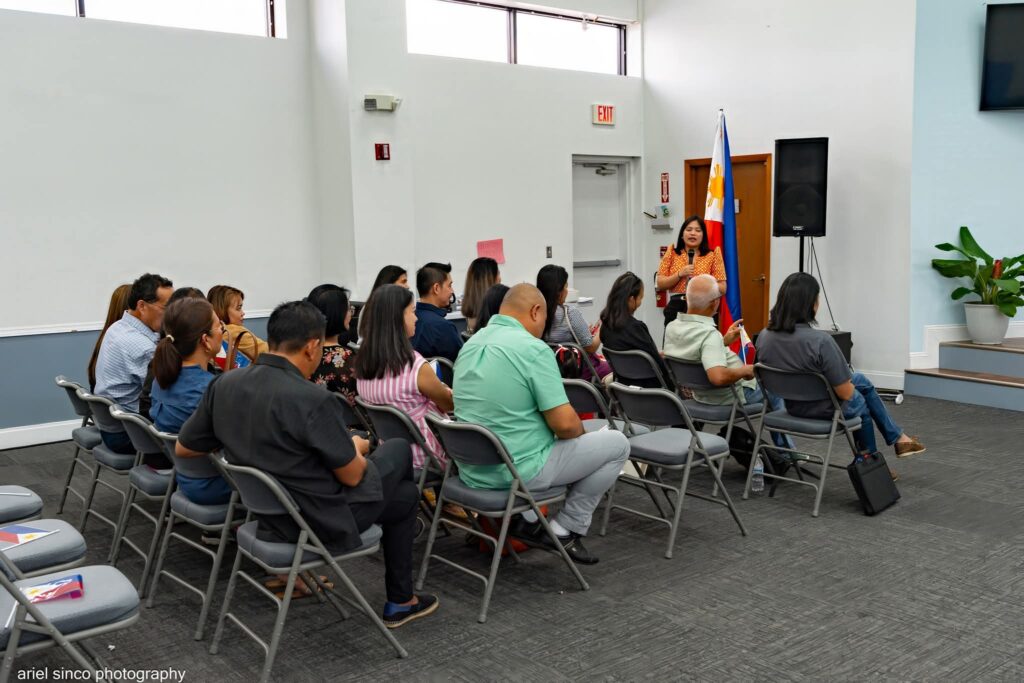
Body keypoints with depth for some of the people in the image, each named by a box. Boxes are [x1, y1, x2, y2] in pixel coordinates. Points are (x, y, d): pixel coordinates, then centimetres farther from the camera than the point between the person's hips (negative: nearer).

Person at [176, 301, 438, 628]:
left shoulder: (223, 385, -9)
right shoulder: (314, 401, -30)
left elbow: (183, 449, 3)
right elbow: (352, 476, -18)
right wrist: (358, 450, 6)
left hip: (266, 515, 7)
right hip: (320, 522, -7)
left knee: (397, 448, 23)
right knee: (406, 494, 25)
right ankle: (400, 602, 33)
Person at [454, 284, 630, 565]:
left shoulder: (471, 344, 7)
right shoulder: (533, 349, -18)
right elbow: (565, 423, -20)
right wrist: (581, 432, 4)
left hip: (472, 471, 8)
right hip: (518, 472, -8)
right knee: (617, 444, 8)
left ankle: (527, 520, 19)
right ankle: (567, 530, 13)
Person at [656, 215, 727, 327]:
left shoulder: (712, 255, 6)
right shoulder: (672, 253, 10)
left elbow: (722, 288, 2)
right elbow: (660, 284, 4)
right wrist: (679, 274, -10)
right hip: (676, 309, 1)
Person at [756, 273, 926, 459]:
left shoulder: (763, 338, -11)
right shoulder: (821, 341, -30)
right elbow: (845, 393, -20)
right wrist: (848, 382, 1)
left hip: (793, 406, 6)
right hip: (826, 410, -6)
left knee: (861, 380, 29)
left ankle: (897, 437, 41)